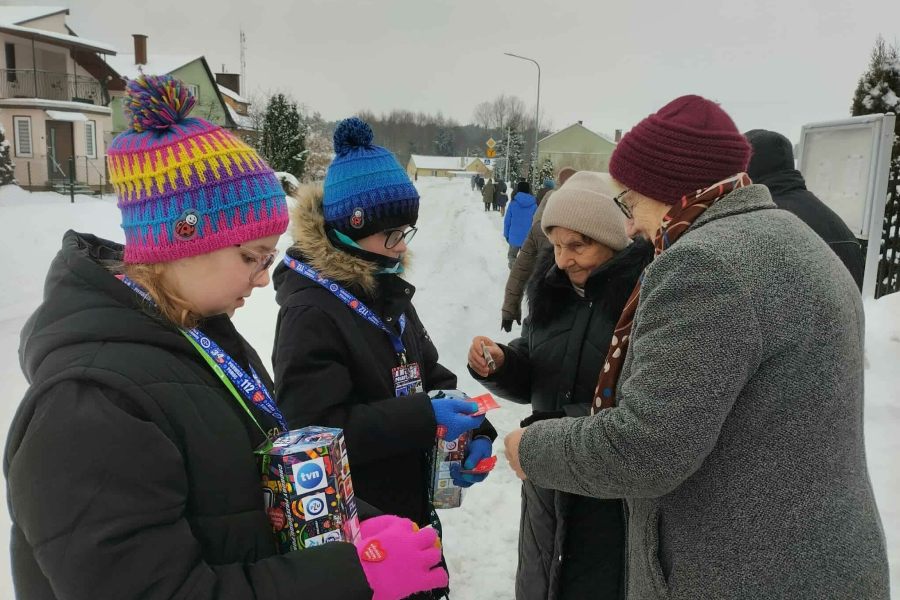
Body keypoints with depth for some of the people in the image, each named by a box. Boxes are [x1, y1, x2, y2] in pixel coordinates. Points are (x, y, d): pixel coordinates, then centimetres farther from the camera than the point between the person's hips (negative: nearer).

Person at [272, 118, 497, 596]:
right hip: (351, 528, -8)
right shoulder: (310, 310, -21)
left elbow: (430, 375, 8)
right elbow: (315, 428, -27)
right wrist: (425, 417, -30)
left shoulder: (388, 289, 4)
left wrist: (475, 429, -9)